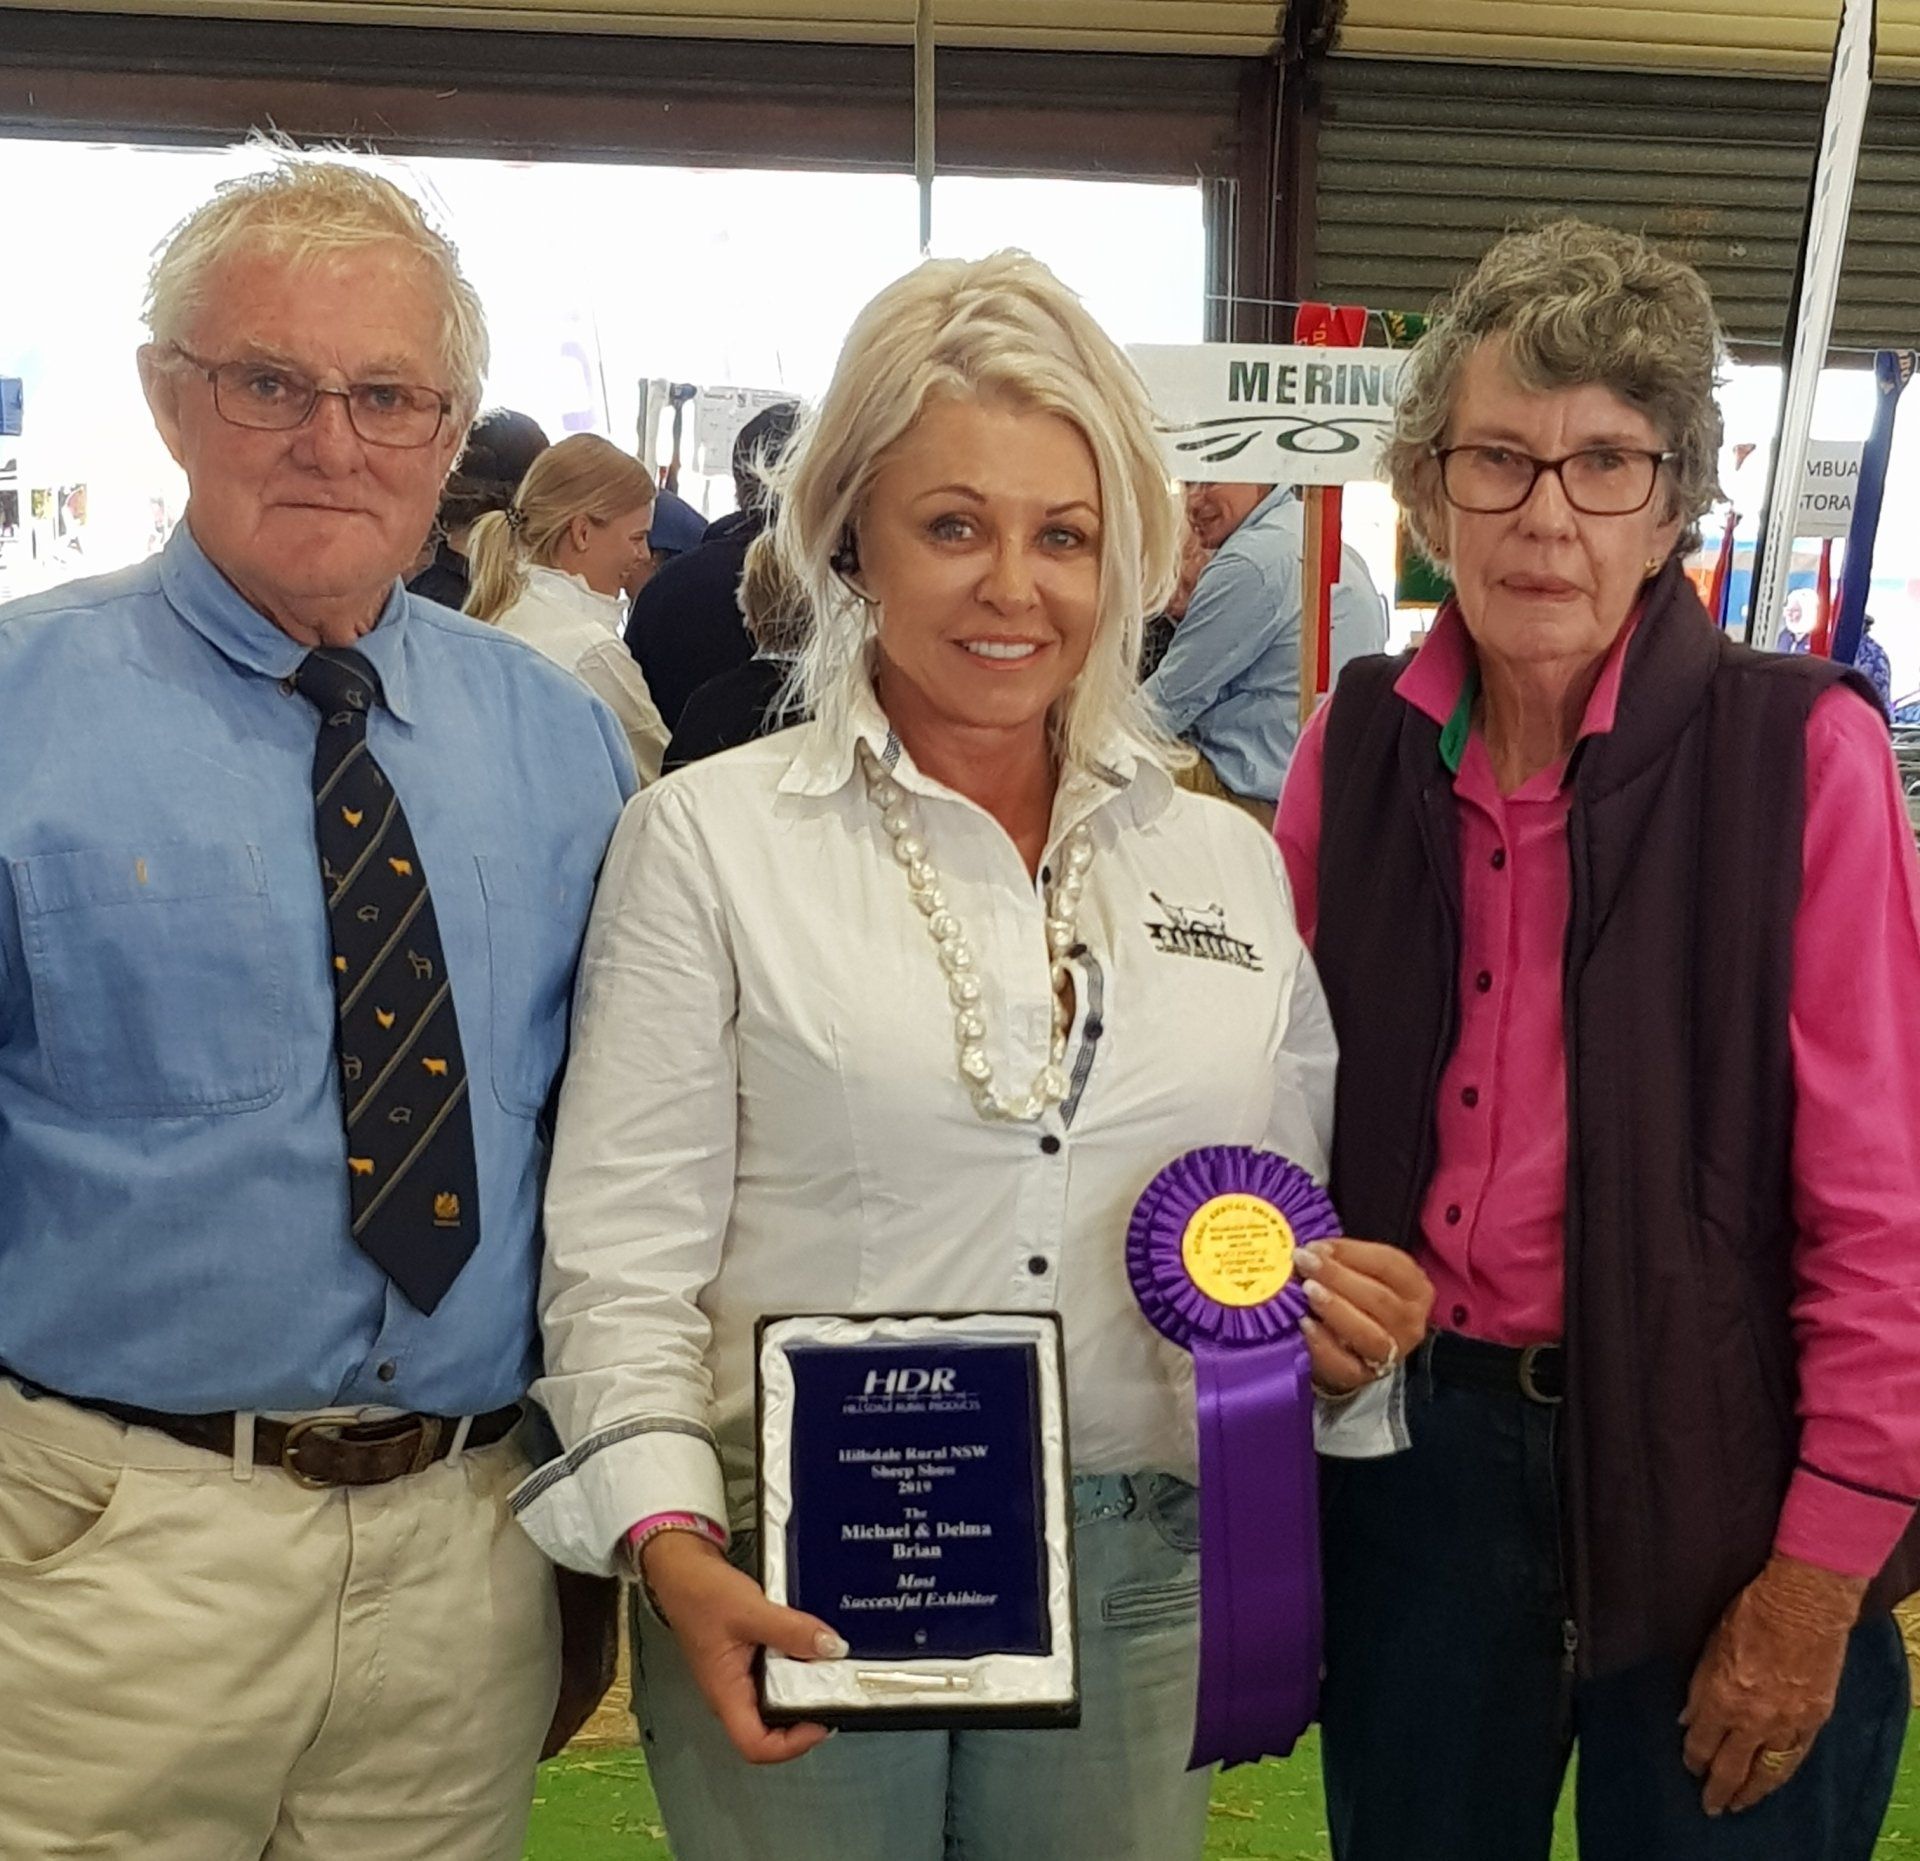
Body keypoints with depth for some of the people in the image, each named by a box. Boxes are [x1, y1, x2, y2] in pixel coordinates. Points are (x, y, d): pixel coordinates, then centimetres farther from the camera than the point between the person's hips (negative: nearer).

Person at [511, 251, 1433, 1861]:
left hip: (1136, 1587, 3)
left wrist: (1349, 1313, -5)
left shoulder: (1227, 860, 8)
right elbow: (626, 1249, -6)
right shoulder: (710, 839, -3)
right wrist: (670, 1538, -18)